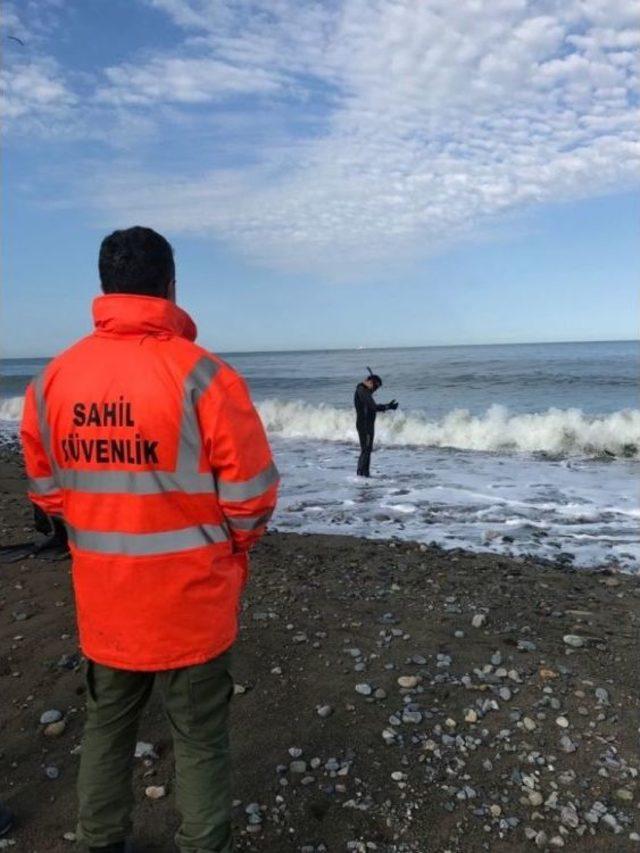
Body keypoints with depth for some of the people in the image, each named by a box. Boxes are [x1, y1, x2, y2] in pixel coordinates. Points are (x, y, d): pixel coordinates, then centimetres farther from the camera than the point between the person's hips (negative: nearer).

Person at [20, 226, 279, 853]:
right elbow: (251, 495, -15)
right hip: (191, 597, -4)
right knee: (199, 739, 15)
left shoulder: (52, 379, -4)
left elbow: (45, 490, 6)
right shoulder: (201, 375, -20)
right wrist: (230, 547, 5)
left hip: (102, 599, 5)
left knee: (106, 725, 25)